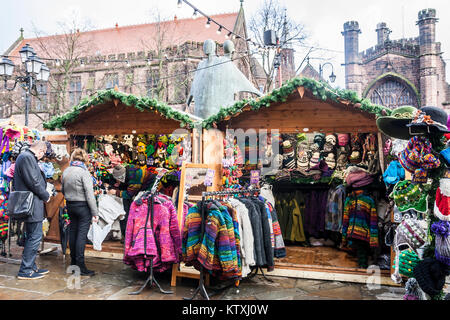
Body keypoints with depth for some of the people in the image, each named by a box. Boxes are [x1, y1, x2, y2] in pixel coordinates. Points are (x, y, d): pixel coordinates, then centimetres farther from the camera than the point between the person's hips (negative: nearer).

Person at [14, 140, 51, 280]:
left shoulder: (26, 157, 16)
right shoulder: (27, 157, -15)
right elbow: (33, 182, -21)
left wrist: (43, 194, 15)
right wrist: (46, 196, -8)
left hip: (29, 206, 11)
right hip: (32, 206, -11)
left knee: (32, 237, 16)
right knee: (35, 237, -5)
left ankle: (31, 267, 25)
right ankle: (25, 271, 2)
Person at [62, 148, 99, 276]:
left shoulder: (65, 171, 6)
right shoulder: (84, 172, -16)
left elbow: (63, 190, 16)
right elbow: (89, 194, -18)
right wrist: (95, 212, -16)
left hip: (70, 205, 7)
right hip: (83, 206, -7)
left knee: (73, 232, 15)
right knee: (82, 234, -4)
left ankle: (73, 261, 27)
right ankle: (80, 266, -1)